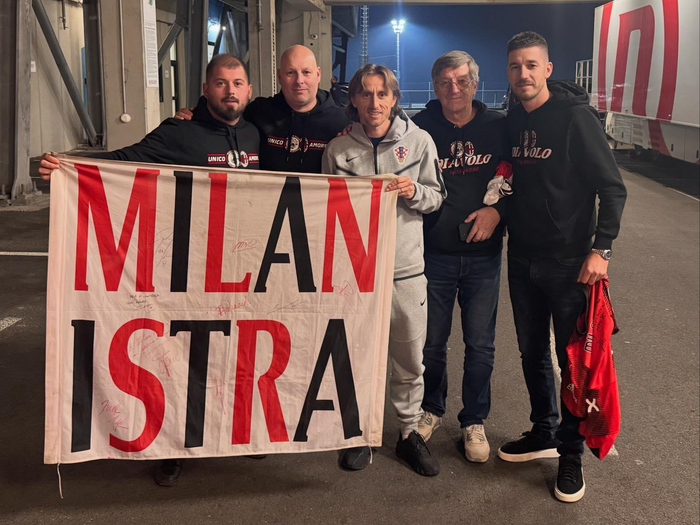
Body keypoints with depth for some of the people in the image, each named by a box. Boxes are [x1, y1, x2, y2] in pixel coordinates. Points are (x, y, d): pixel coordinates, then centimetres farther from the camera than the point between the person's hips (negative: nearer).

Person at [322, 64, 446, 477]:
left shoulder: (418, 141, 1)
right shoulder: (339, 148, 2)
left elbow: (437, 196, 6)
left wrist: (414, 192, -13)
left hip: (406, 266, 0)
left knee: (410, 358, 8)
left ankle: (410, 432, 28)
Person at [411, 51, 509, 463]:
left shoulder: (499, 127, -1)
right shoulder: (421, 128, -2)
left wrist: (498, 210, -10)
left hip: (483, 255, 0)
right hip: (435, 253, 0)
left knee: (480, 345, 7)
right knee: (431, 342, 11)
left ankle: (474, 421, 27)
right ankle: (432, 409, 35)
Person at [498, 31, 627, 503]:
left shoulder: (575, 116, -12)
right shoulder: (513, 121, 6)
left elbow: (612, 187, -13)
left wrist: (601, 248, -19)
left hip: (568, 262, -5)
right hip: (522, 260, 6)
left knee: (573, 357, 4)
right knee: (532, 352, 15)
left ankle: (571, 451, 21)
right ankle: (543, 433, 34)